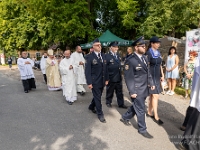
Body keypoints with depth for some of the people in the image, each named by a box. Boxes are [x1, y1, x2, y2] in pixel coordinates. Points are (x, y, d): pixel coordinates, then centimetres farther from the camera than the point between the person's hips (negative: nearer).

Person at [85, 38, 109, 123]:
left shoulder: (103, 55, 8)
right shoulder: (90, 57, -11)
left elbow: (105, 68, 13)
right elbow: (87, 71, -12)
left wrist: (106, 79, 10)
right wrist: (89, 82, -16)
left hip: (102, 81, 6)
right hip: (95, 81, -6)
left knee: (98, 96, 19)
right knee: (97, 98, 2)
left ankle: (91, 107, 44)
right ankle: (100, 114, 17)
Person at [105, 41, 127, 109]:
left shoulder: (118, 55, 10)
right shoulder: (107, 56, -14)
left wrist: (120, 75, 14)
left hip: (119, 78, 6)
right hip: (111, 78, -6)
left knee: (120, 92, 13)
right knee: (110, 91, 11)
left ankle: (121, 104, 24)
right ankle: (108, 102, 30)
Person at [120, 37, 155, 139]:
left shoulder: (144, 58, 8)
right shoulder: (130, 60, -17)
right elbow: (128, 77, -17)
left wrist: (151, 83, 10)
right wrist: (132, 91, -18)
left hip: (144, 89, 8)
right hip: (137, 90, -8)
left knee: (136, 106, 22)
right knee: (141, 110, 5)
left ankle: (125, 118, 44)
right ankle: (142, 129, 24)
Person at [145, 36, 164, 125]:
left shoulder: (158, 53, 10)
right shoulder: (148, 53, -13)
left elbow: (160, 65, 17)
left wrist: (162, 75, 13)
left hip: (157, 77, 8)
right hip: (151, 77, -8)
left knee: (152, 95, 13)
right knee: (155, 96, -6)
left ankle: (149, 113, 26)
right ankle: (156, 116, 5)